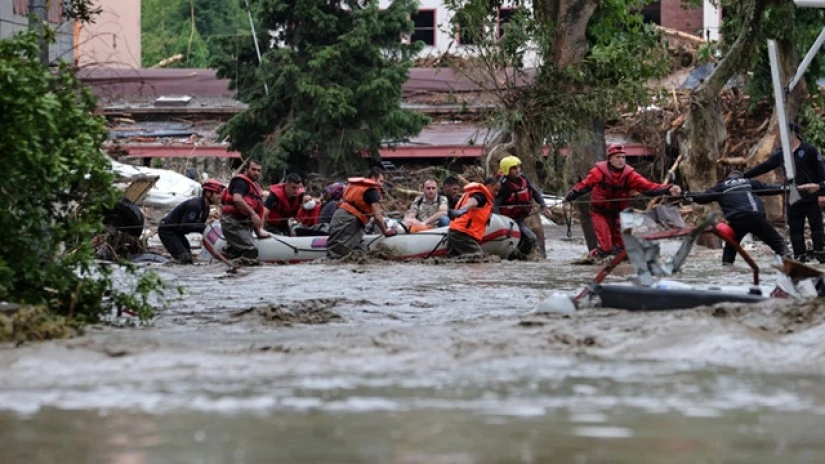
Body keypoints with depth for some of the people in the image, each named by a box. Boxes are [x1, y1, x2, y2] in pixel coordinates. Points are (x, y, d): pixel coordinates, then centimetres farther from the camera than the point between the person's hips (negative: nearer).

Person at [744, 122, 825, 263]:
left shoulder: (809, 150, -3)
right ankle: (800, 255, 6)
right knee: (795, 228, 3)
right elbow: (763, 167, 12)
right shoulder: (781, 154, 10)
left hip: (810, 196, -4)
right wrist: (743, 176, 10)